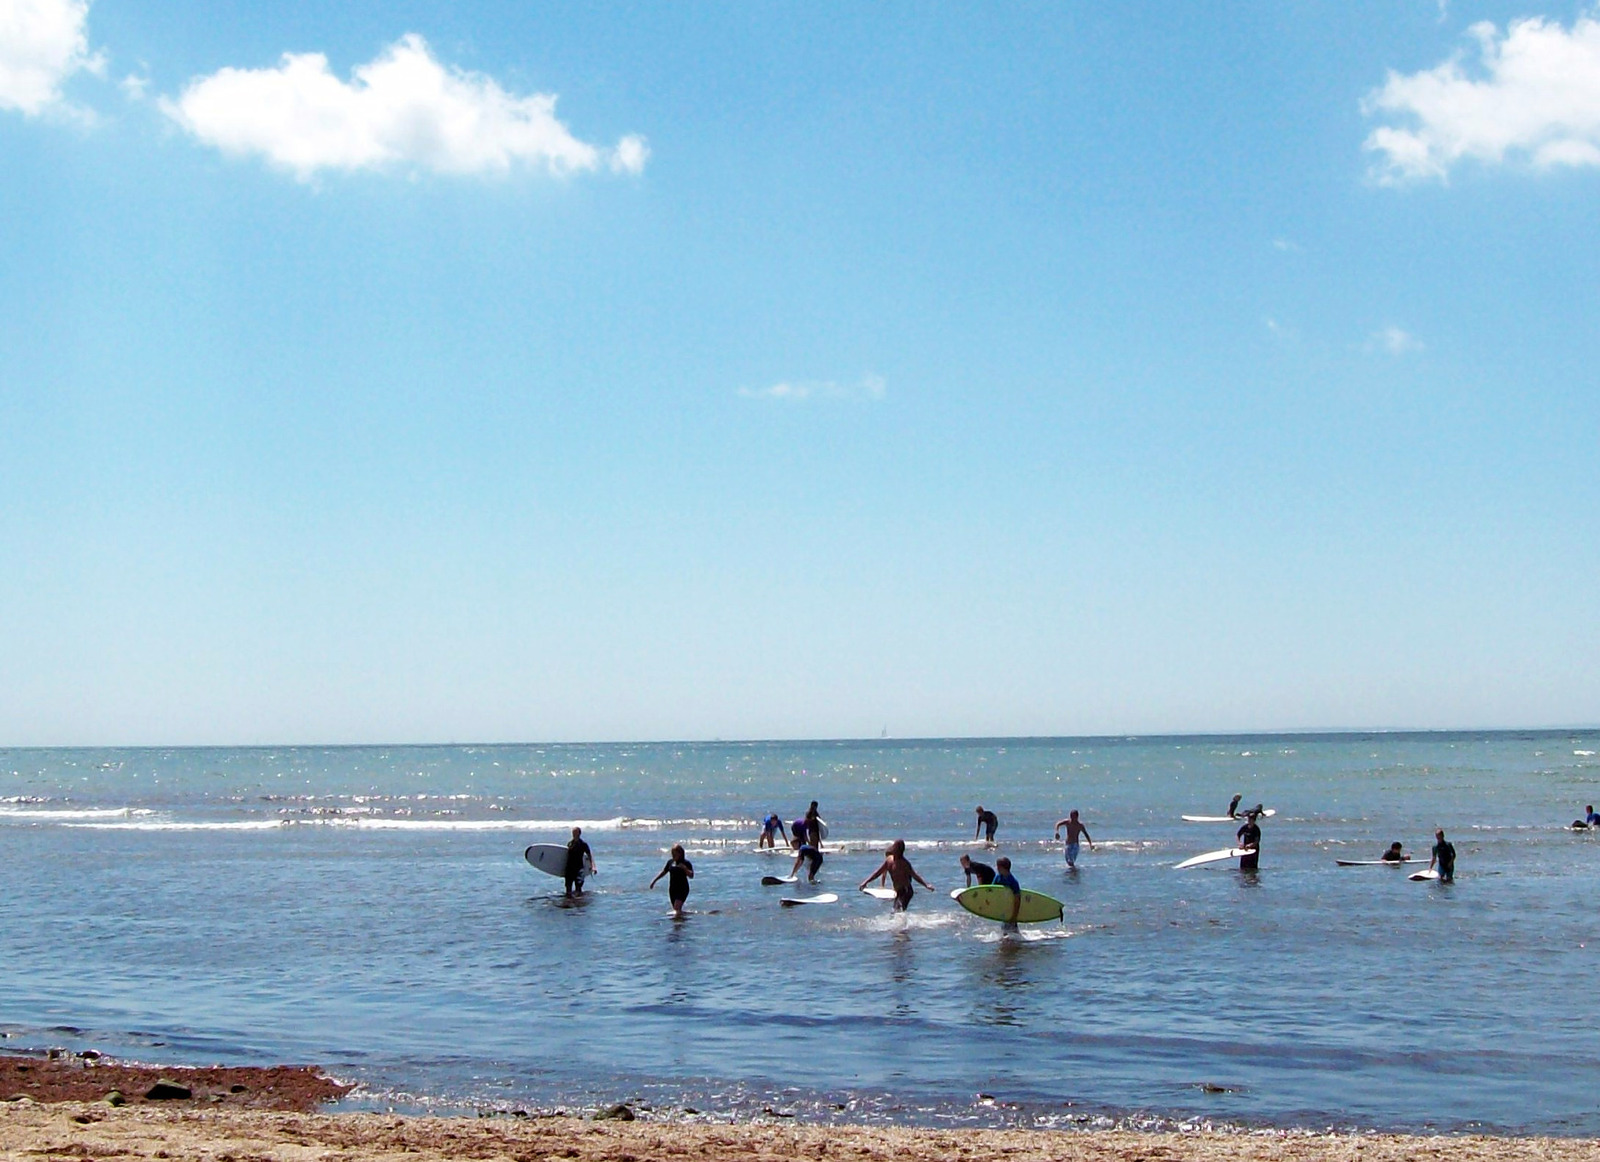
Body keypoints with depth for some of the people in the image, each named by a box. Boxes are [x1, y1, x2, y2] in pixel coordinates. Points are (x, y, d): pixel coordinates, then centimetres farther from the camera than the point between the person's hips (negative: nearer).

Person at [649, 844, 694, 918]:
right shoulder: (670, 862, 9)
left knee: (677, 908, -21)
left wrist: (685, 868, -29)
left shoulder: (686, 863, -7)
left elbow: (691, 876, -15)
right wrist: (654, 881, 21)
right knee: (676, 909, 8)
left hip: (682, 889, -6)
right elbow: (663, 872, 21)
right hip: (672, 889, 6)